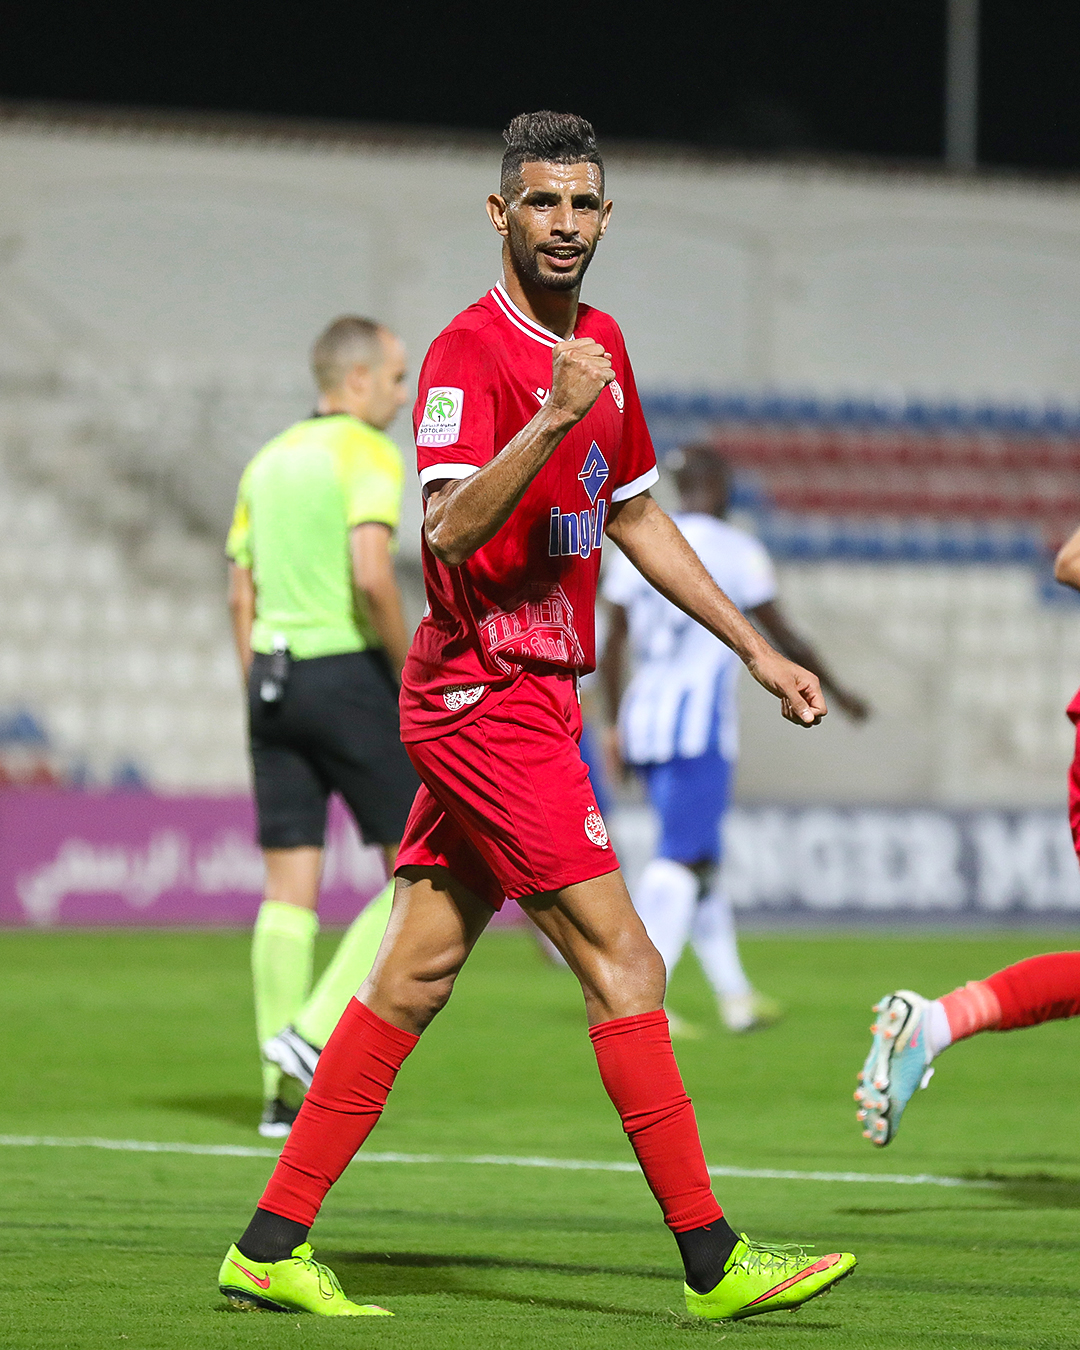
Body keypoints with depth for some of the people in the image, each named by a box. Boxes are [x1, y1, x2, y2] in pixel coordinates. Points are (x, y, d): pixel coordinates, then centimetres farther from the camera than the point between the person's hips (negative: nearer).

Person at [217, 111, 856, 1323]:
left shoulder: (599, 346, 15)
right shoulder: (469, 353, -14)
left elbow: (635, 516, 25)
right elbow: (449, 531, -26)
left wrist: (755, 648, 24)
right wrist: (551, 419, -37)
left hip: (524, 697, 9)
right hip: (490, 698, -9)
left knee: (415, 974, 8)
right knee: (622, 964, -10)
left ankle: (272, 1247, 11)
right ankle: (712, 1262, -8)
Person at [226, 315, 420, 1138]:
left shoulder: (269, 462, 15)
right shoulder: (368, 455, -8)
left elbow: (242, 593, 16)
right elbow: (370, 575, -21)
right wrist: (412, 676, -11)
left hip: (275, 677, 7)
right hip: (350, 675, -7)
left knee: (289, 888, 6)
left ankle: (286, 1092, 3)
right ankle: (315, 1032, -8)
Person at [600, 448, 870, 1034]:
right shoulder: (733, 551, -5)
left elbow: (612, 645, 11)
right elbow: (784, 639, 0)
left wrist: (614, 725, 19)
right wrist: (838, 693, 13)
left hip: (642, 718, 6)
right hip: (698, 721, -6)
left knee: (702, 859, 15)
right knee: (680, 860, -8)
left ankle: (735, 996, 22)